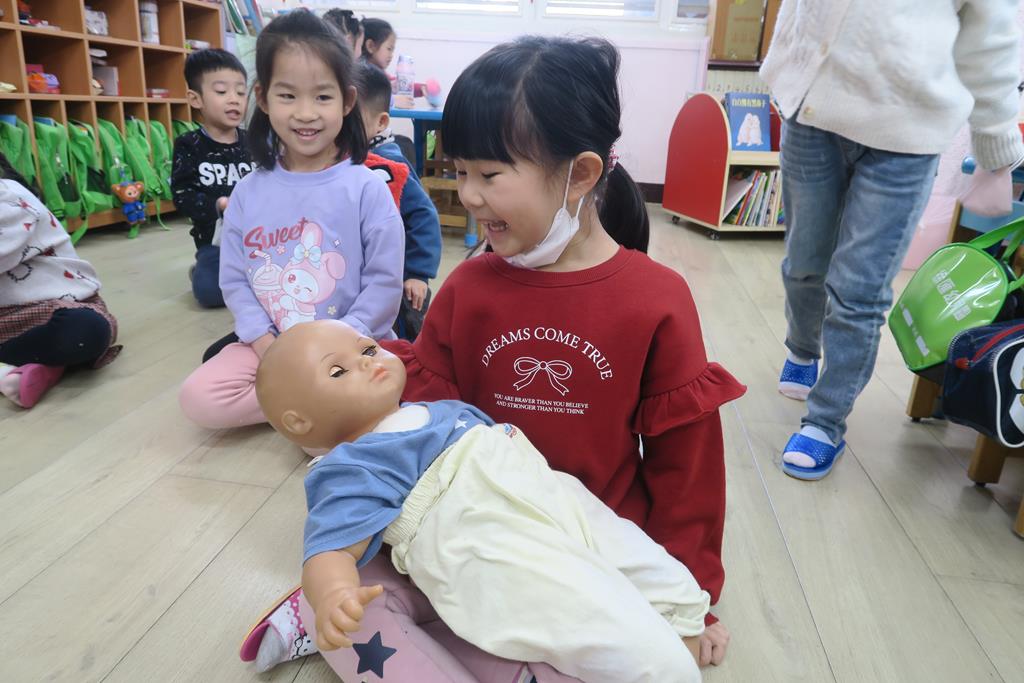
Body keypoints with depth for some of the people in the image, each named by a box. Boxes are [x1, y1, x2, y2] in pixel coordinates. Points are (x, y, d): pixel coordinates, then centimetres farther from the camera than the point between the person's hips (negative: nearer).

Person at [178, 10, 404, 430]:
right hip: (268, 344, 4)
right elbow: (235, 280, 5)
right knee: (199, 399, -16)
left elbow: (384, 282, -9)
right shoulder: (249, 192, 3)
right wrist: (267, 346, -9)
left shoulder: (366, 188, -9)